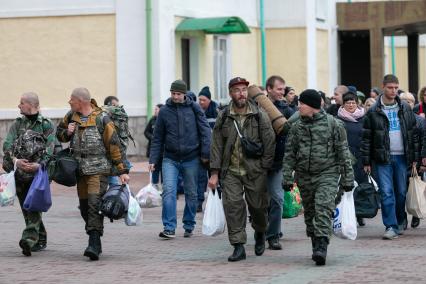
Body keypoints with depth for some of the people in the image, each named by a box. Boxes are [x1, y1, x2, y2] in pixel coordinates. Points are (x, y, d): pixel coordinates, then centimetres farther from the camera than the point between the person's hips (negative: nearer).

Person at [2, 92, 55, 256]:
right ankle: (40, 239, 20)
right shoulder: (17, 124, 13)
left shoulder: (46, 125, 1)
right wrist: (15, 160, -19)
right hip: (20, 173, 5)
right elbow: (7, 144, 0)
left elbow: (50, 149, -8)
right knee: (26, 208, 8)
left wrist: (40, 165, -24)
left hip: (38, 172, -5)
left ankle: (29, 239, -28)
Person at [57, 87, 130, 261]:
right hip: (79, 168, 6)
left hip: (98, 169, -6)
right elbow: (59, 133, 24)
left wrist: (122, 170, -11)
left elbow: (114, 145, -9)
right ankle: (94, 241, 19)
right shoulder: (71, 116, 8)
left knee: (94, 204, -17)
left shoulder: (101, 119, -10)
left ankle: (94, 245, -21)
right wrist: (67, 132, -1)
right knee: (84, 206, 8)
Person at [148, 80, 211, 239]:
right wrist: (153, 160, 3)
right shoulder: (164, 111, 2)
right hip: (170, 159, 0)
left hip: (191, 159, 0)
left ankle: (189, 226, 23)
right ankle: (169, 228, -13)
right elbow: (158, 138, 8)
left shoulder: (194, 108, -1)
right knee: (168, 191, -14)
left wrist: (205, 153, -7)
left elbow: (205, 131, 0)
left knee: (191, 194, 9)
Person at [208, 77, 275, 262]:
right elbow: (217, 146, 5)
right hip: (230, 171, 1)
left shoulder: (260, 116, -2)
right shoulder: (223, 118, 3)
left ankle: (260, 233, 37)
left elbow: (269, 144, 0)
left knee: (258, 205, 6)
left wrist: (264, 169, -5)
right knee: (232, 205, -8)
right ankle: (238, 246, -4)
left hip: (255, 171, -1)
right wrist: (214, 173, -1)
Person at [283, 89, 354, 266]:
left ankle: (321, 248, -25)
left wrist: (347, 178, -1)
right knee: (310, 213, 9)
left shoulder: (333, 124, -3)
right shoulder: (297, 127, 8)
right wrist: (287, 177, 3)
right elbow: (290, 153, 10)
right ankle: (316, 246, 22)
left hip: (327, 174, -4)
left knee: (324, 208, -19)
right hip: (304, 176, 4)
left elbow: (343, 152, 0)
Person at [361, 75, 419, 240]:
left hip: (402, 157, 2)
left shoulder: (405, 109, 7)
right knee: (386, 193, -7)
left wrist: (414, 157, 7)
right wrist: (366, 162, -2)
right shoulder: (374, 112, 0)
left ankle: (400, 220, 28)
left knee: (401, 191, 9)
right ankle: (391, 226, -6)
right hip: (383, 158, -2)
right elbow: (366, 138, 1)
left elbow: (413, 133, 11)